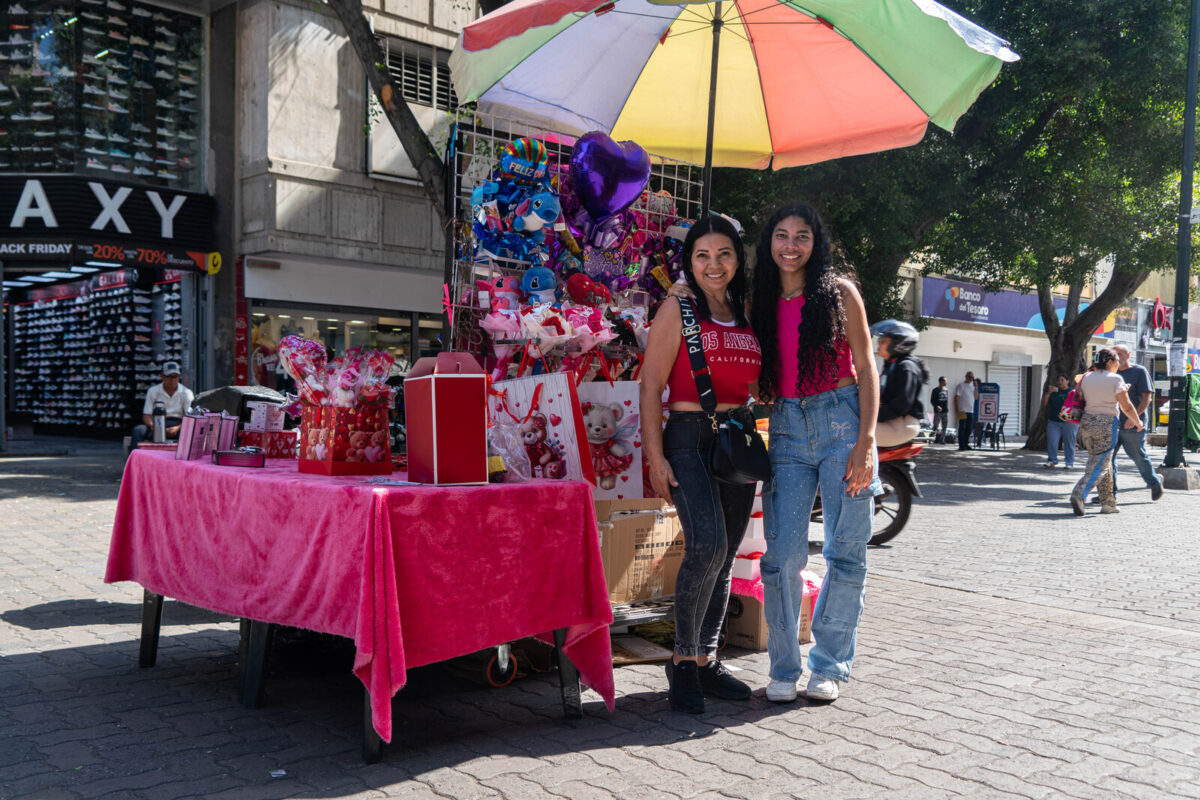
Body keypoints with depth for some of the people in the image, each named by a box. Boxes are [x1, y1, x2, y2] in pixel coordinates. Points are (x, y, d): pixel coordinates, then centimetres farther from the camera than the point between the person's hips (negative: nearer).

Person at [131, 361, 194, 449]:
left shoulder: (186, 393, 5)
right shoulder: (153, 391, 8)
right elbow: (146, 415, 4)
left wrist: (177, 428, -24)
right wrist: (152, 426, -20)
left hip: (177, 424, -1)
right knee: (138, 430, -29)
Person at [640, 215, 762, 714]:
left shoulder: (746, 312, 14)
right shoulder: (677, 309, -2)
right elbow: (651, 386, -6)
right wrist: (655, 456, -13)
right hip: (690, 437, -6)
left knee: (725, 555, 8)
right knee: (706, 545, -22)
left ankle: (706, 660, 20)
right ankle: (682, 660, -4)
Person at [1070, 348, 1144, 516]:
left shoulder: (1086, 378, 9)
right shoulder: (1115, 379, -6)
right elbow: (1127, 407, -5)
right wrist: (1138, 422, 11)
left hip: (1087, 421, 6)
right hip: (1106, 424, -6)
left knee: (1104, 464, 15)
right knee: (1099, 465, -7)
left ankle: (1108, 503, 16)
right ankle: (1078, 495, -24)